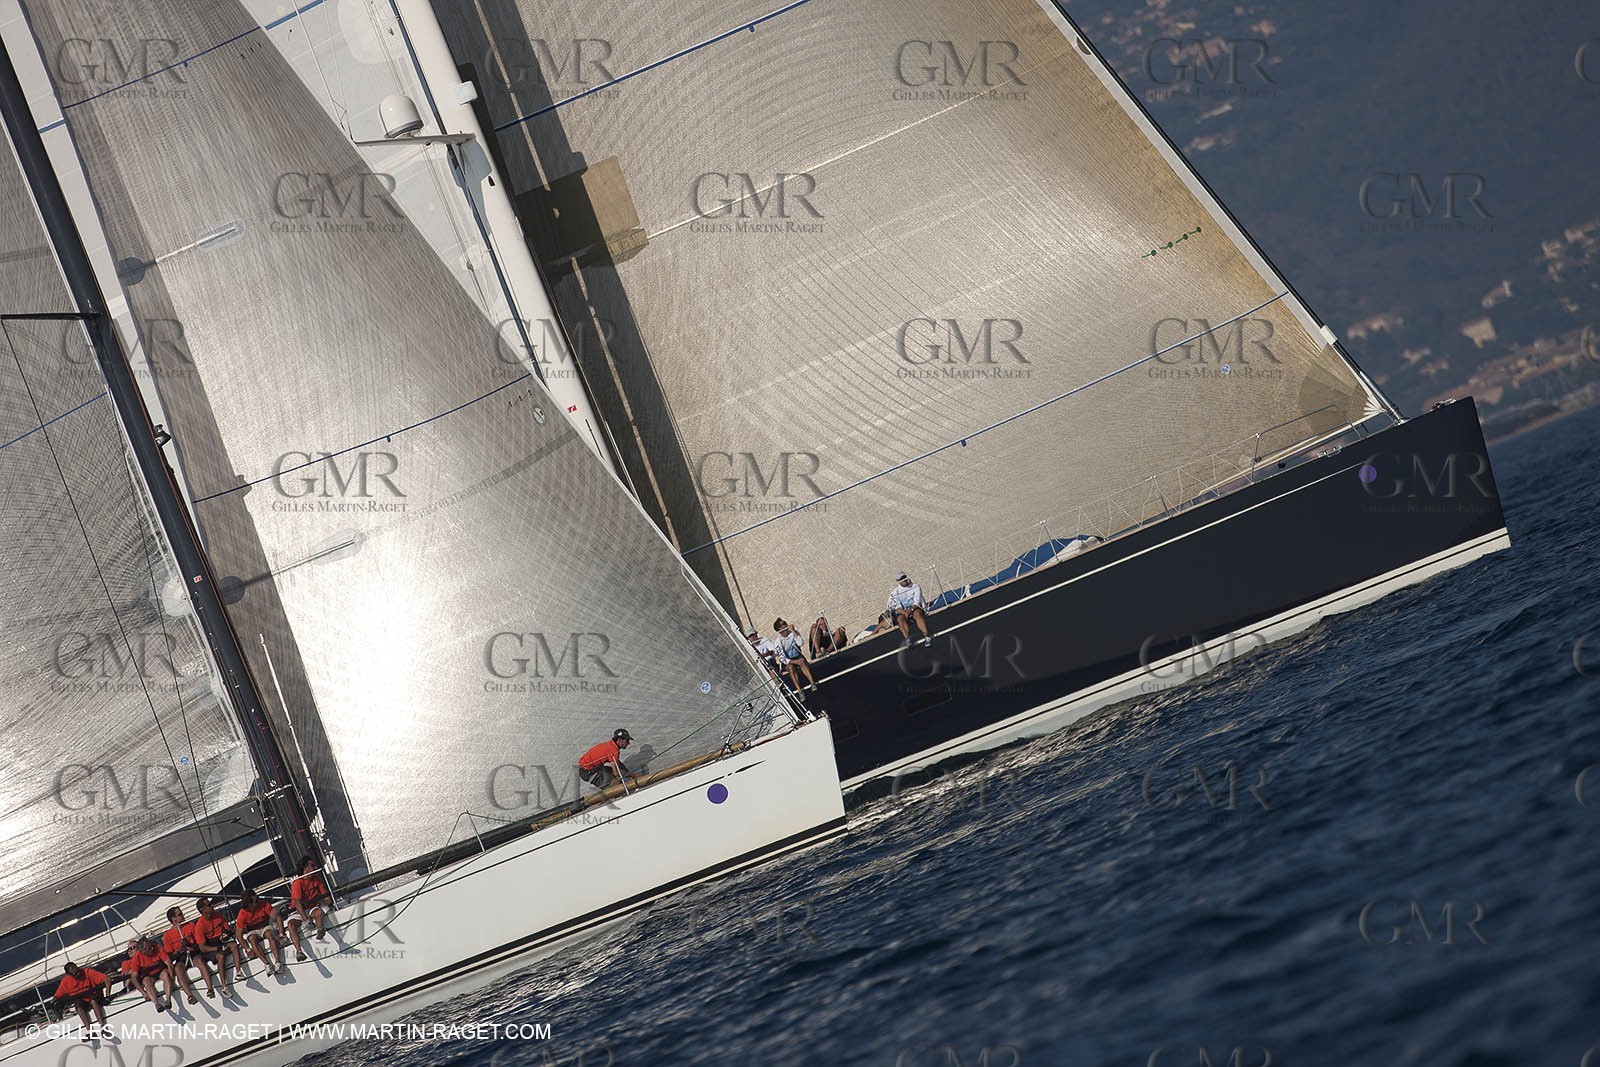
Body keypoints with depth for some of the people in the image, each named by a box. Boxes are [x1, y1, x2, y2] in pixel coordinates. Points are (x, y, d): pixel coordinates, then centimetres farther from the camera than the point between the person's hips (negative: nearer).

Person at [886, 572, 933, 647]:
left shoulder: (915, 587, 13)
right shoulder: (895, 592, 16)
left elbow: (916, 602, -1)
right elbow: (897, 607, 2)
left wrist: (910, 610, -19)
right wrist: (904, 613, -19)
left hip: (915, 609, -1)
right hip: (902, 612, 1)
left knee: (917, 614, -36)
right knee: (900, 618, -34)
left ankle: (926, 636, -55)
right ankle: (907, 640, -57)